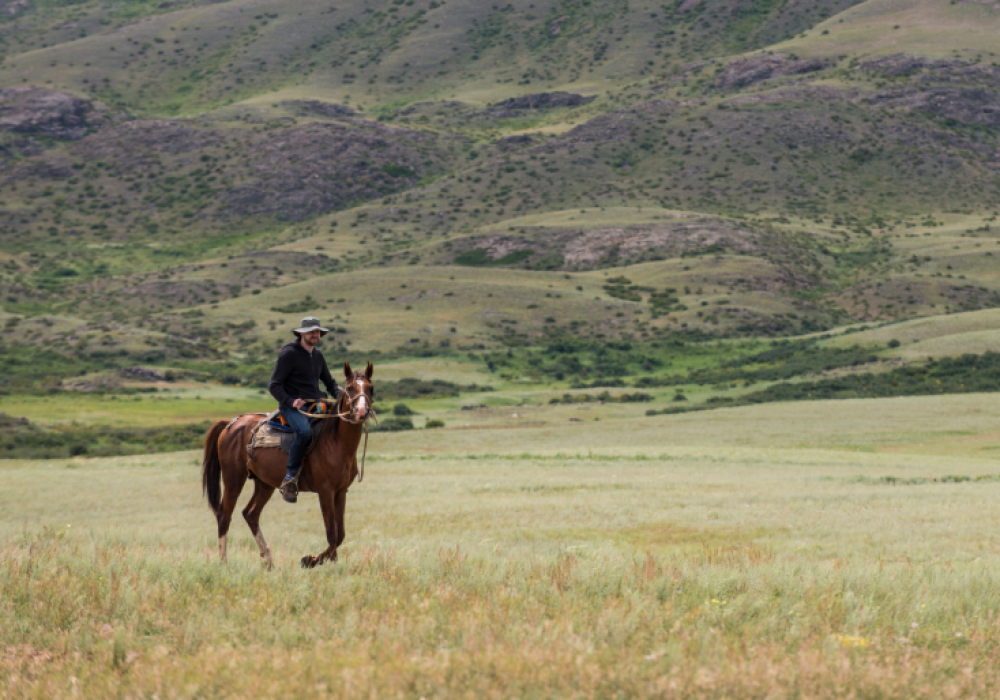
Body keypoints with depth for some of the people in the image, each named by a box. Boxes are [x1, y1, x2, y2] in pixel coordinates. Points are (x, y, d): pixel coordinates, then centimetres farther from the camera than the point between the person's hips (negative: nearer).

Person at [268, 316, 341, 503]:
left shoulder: (318, 356, 16)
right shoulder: (289, 354, -6)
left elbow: (329, 382, 27)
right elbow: (274, 386, -7)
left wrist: (339, 396, 5)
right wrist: (290, 401, -21)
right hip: (292, 407, -8)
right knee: (304, 431, -37)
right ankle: (290, 477, -28)